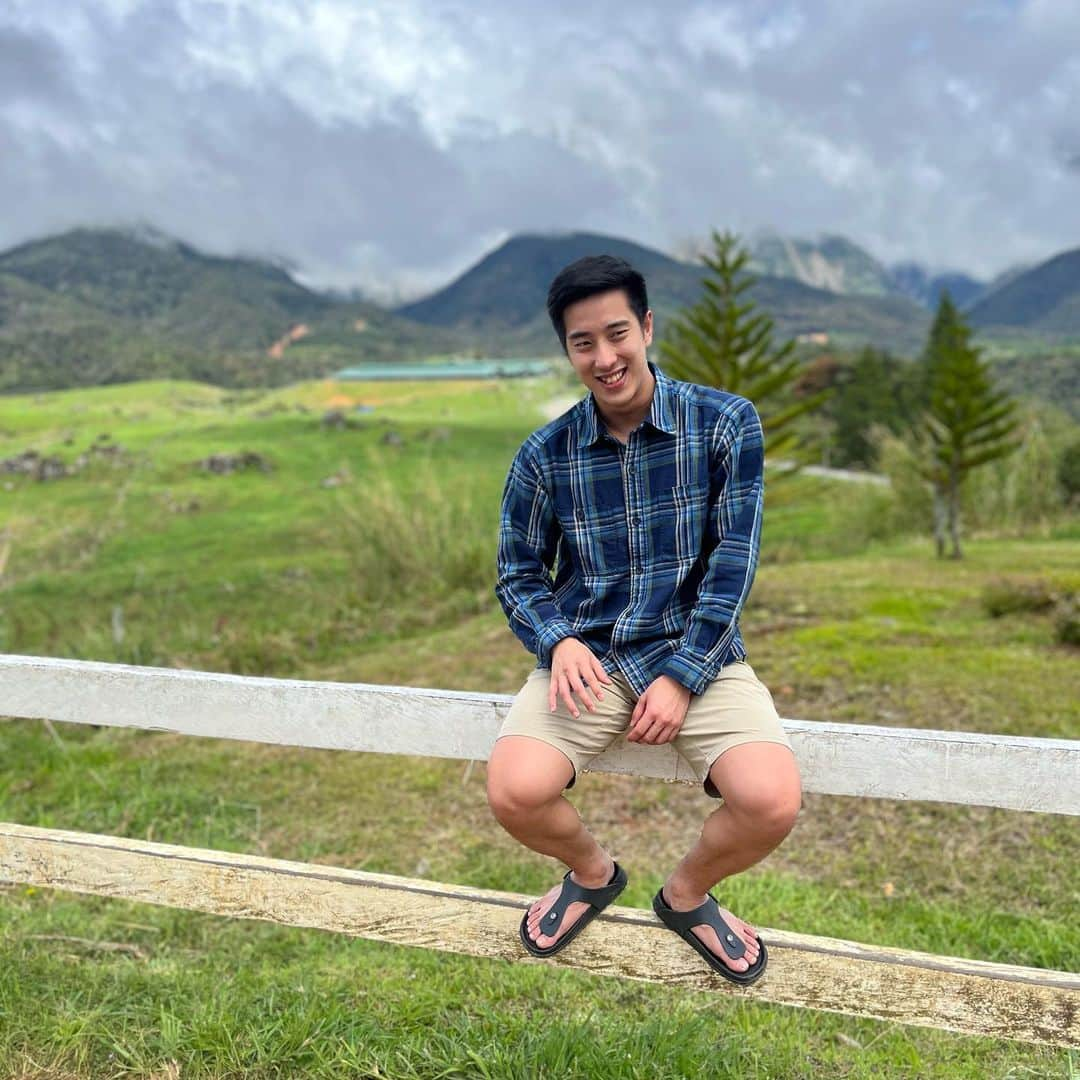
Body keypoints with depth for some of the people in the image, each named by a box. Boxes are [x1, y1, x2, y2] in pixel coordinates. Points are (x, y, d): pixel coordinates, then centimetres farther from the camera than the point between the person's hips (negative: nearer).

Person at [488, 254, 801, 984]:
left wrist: (682, 678, -14)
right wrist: (558, 641, -14)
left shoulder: (725, 424, -6)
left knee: (772, 802, -24)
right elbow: (520, 573, 7)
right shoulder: (545, 455, -1)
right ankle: (593, 872, 16)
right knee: (514, 792, -23)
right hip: (588, 655, 1)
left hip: (697, 651, -1)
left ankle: (688, 894, 14)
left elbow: (733, 564, -7)